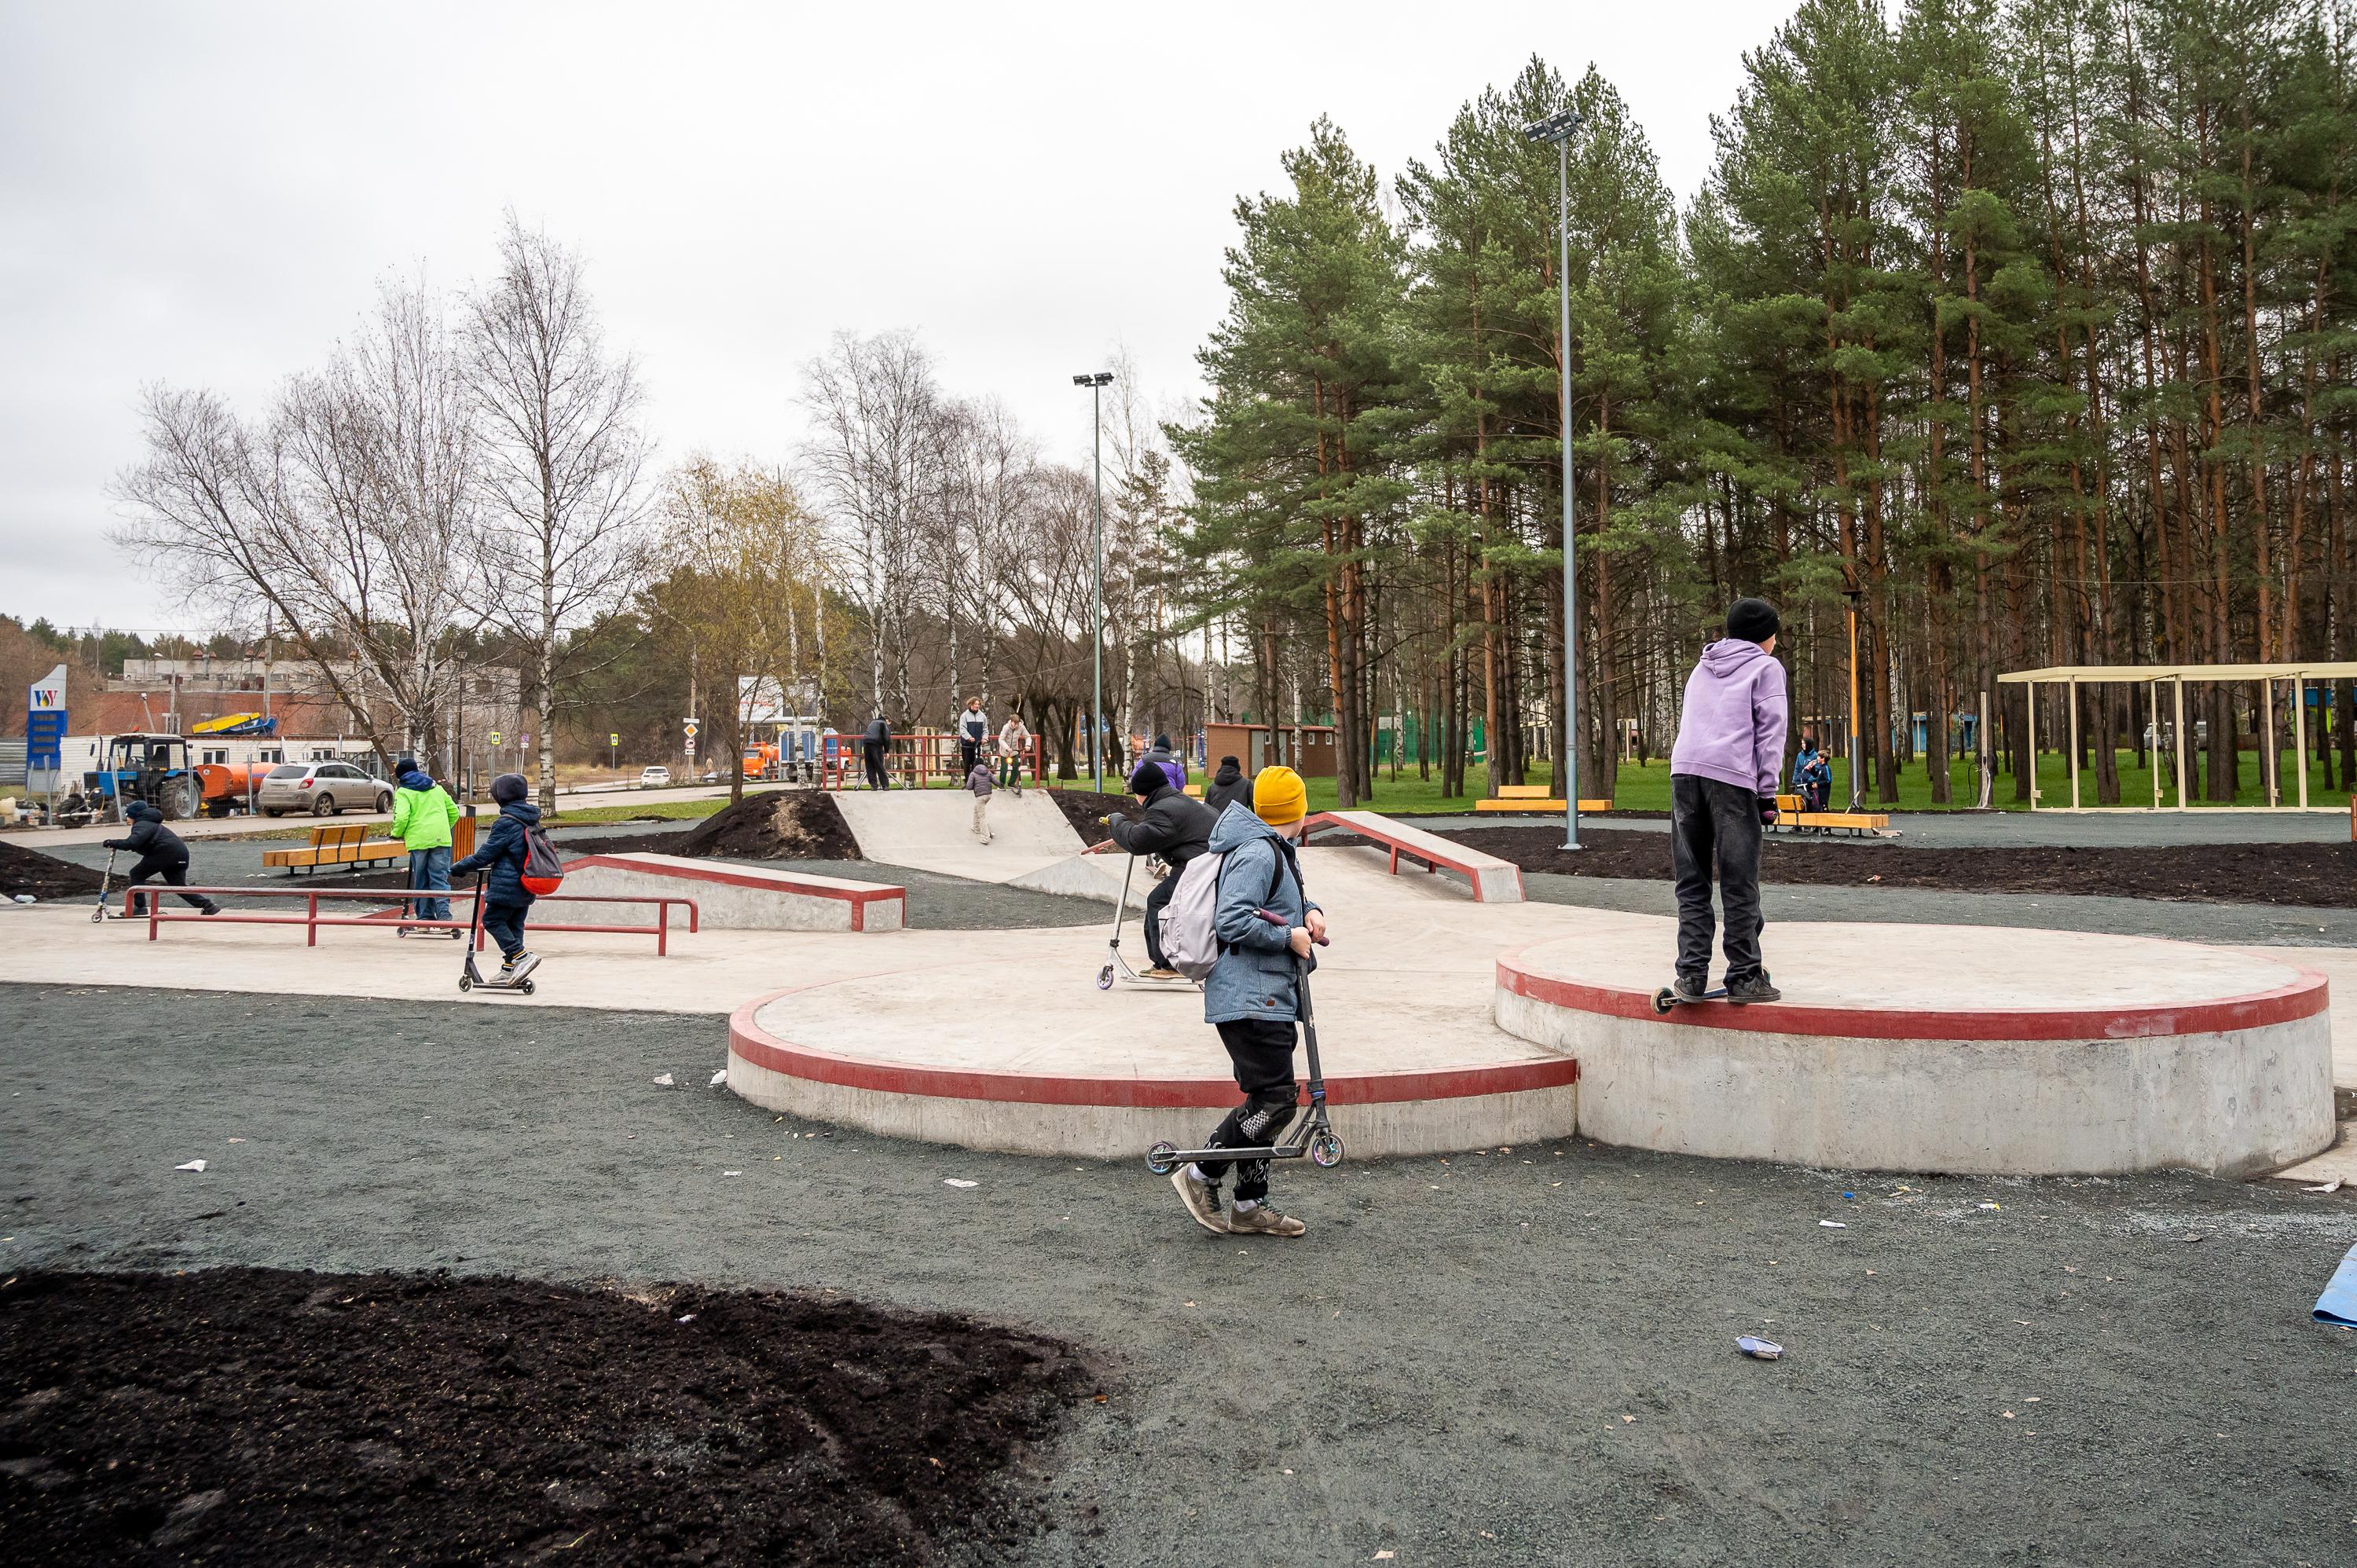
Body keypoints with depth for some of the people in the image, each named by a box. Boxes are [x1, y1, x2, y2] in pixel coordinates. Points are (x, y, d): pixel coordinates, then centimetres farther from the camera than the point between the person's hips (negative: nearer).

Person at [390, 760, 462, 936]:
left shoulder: (403, 792, 2)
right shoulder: (437, 788, 18)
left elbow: (401, 817, -12)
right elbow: (454, 812, 19)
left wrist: (397, 834, 6)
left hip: (418, 840, -3)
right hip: (441, 839, 3)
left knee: (421, 881, 9)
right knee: (440, 879, 2)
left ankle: (425, 917, 11)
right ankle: (444, 917, -11)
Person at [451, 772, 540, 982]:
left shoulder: (505, 823, -15)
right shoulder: (532, 820, 11)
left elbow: (486, 854, -12)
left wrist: (460, 867, 0)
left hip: (507, 884, -8)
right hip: (526, 886, 8)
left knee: (492, 920, 0)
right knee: (515, 924, 12)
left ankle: (519, 955, -13)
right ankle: (509, 969, 14)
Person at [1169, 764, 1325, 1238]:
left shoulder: (1277, 852, 17)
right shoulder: (1258, 853, -16)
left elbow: (1292, 897, 28)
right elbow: (1232, 920, -24)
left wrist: (1310, 911, 6)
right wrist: (1289, 938, -17)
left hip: (1269, 998, 11)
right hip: (1249, 999, -11)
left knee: (1267, 1100, 12)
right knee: (1275, 1101, -11)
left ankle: (1249, 1206, 20)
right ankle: (1200, 1176, 1)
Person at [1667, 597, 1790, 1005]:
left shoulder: (1703, 667, 28)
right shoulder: (1766, 667, 10)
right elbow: (1770, 730, 1)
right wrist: (1768, 792, 1)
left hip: (1684, 772, 5)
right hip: (1732, 777, -5)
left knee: (1691, 883, 6)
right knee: (1739, 885, -1)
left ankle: (1692, 974, 1)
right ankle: (1744, 976, 1)